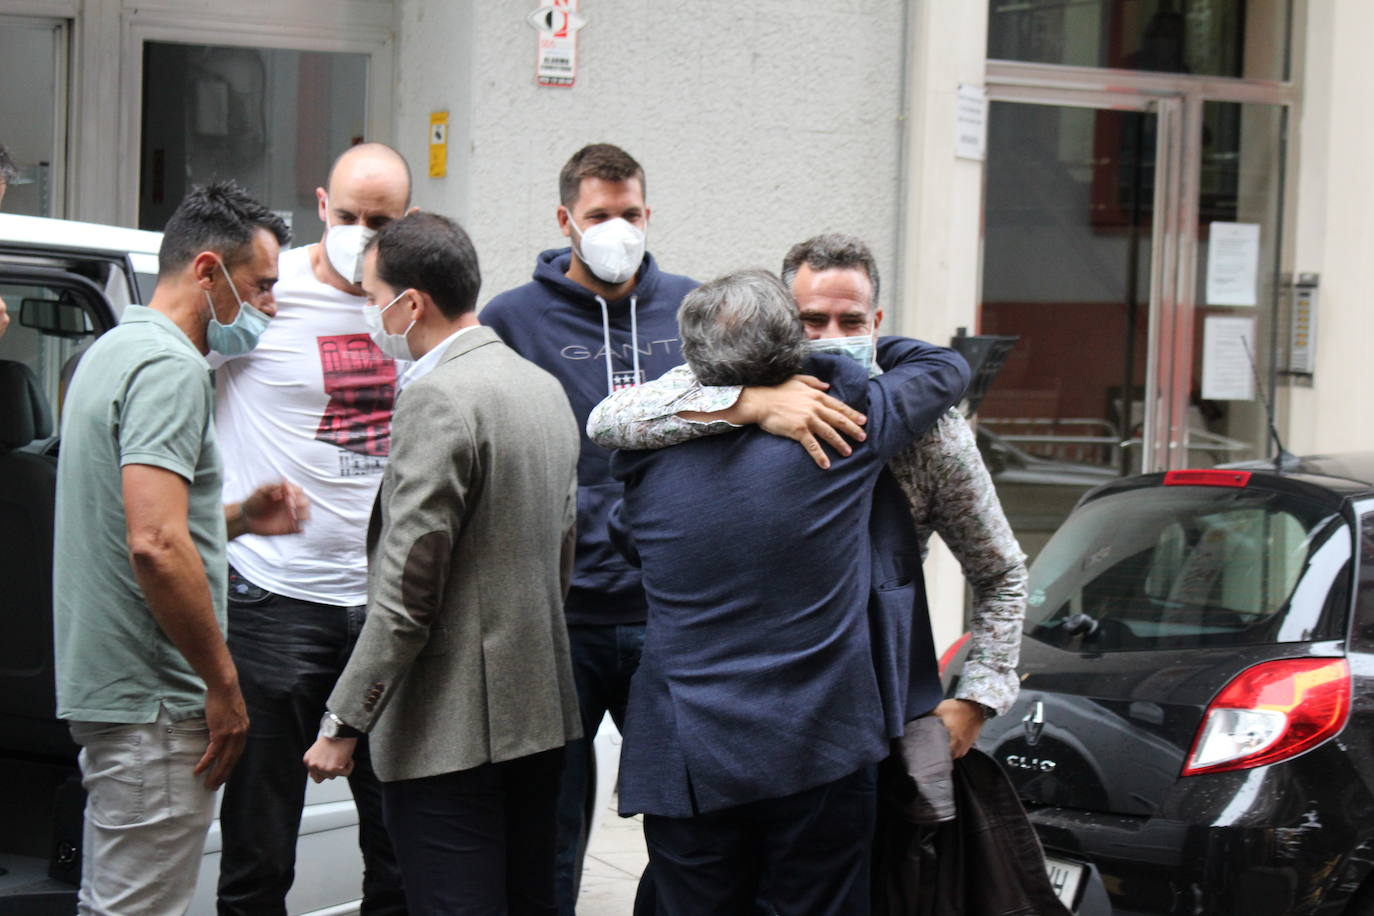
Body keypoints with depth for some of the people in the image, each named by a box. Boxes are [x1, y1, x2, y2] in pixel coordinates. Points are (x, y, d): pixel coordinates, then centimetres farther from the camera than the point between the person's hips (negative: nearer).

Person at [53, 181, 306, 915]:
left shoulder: (113, 351, 17)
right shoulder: (171, 366, -16)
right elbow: (155, 546, -26)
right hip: (154, 700, -11)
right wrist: (223, 681, -18)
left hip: (105, 687, 11)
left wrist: (238, 518, 13)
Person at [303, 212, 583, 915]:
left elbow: (407, 592, -19)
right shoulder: (544, 387, 12)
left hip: (451, 729, -9)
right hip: (538, 714, 9)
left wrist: (341, 724, -13)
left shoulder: (438, 399, -16)